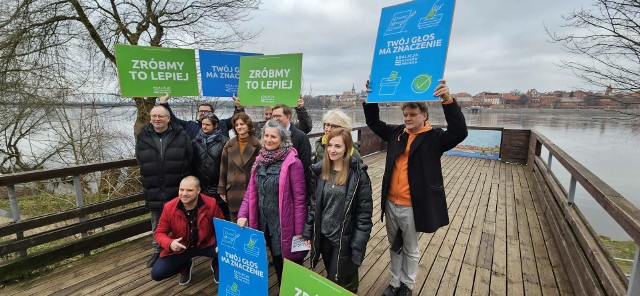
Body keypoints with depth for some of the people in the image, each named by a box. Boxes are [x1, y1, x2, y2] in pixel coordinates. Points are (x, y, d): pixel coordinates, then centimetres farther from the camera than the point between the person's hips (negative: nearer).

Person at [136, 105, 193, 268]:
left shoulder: (181, 135, -6)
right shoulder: (142, 137, 2)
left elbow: (189, 160, -1)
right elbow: (141, 162, 10)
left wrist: (182, 181, 0)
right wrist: (151, 180, 5)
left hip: (177, 190, -2)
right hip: (154, 191, 3)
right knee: (157, 224, 17)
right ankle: (158, 251, 36)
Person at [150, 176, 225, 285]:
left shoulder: (211, 204, -19)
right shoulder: (169, 207, -16)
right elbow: (159, 232, -4)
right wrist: (170, 243, -26)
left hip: (207, 244, -2)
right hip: (180, 248, 2)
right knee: (156, 274, -11)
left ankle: (216, 264, 11)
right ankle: (185, 265, 22)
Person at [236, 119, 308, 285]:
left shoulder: (292, 162, -14)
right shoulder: (260, 160, 5)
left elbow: (299, 198, -14)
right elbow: (251, 191, 8)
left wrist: (299, 230, -13)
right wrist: (242, 215, -5)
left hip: (284, 224, -5)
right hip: (265, 223, 5)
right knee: (277, 263, 20)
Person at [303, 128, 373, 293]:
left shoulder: (358, 173, -14)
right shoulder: (320, 170, -1)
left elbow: (364, 212, -12)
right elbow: (313, 204, 7)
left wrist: (359, 244, -13)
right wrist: (308, 232, 6)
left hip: (345, 238, -4)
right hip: (324, 236, 5)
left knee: (340, 283, 6)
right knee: (330, 278, 21)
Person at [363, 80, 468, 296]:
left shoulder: (434, 137, -9)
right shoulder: (397, 133, 4)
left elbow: (459, 132, -25)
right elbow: (373, 122, 10)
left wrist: (448, 101, -37)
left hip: (412, 207, -4)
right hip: (391, 203, 5)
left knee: (410, 250, 17)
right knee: (395, 247, 22)